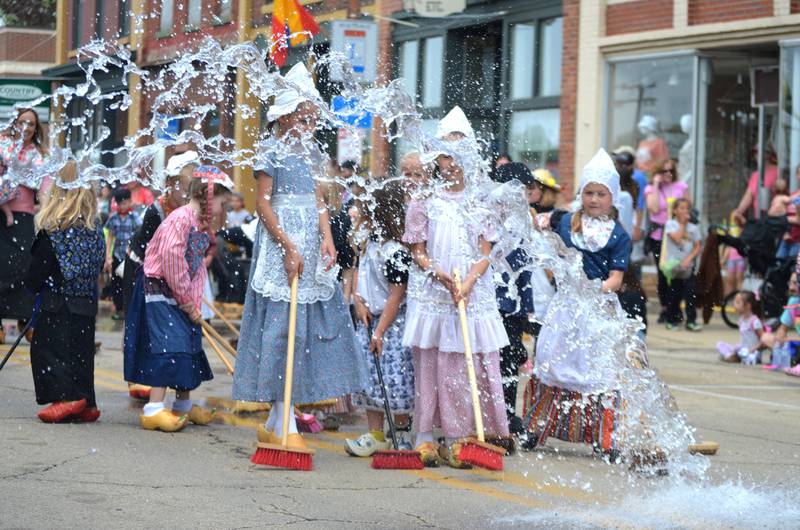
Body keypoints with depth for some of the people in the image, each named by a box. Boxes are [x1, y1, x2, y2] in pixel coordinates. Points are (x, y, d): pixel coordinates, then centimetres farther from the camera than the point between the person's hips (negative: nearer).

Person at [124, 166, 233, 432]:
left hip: (180, 296, 10)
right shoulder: (181, 219, -20)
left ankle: (184, 405, 30)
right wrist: (187, 300, -17)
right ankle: (154, 410, -16)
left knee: (189, 345, 16)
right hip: (160, 291, -10)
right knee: (169, 346, -15)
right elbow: (172, 260, -25)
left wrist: (194, 301, 2)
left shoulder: (201, 225, 12)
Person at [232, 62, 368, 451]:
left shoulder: (310, 153, 15)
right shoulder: (273, 153, -7)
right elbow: (263, 203, -12)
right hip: (281, 247, -8)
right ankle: (286, 426, -7)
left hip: (310, 249, 8)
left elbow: (318, 201, 12)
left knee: (314, 322, 6)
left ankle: (274, 423, 13)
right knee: (282, 325, -8)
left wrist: (327, 241, -3)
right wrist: (288, 247, -18)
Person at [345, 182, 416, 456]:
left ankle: (402, 433, 10)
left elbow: (396, 295, -19)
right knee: (368, 374, 6)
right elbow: (359, 272, 19)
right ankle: (375, 434, 11)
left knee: (394, 376, -4)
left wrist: (380, 332, -18)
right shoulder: (369, 242, 6)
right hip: (369, 318, 8)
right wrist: (359, 301, 2)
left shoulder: (396, 252, -20)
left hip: (392, 321, -8)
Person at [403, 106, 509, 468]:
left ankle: (457, 439, 4)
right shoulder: (425, 200, 3)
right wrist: (442, 275, -16)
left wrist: (468, 282, -14)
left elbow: (485, 254, 3)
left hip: (473, 293, 2)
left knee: (473, 366, -1)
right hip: (432, 293, -2)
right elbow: (418, 252, 1)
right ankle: (424, 437, 4)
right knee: (431, 363, -1)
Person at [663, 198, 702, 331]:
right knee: (673, 294, 1)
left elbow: (697, 247, 6)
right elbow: (677, 238, -12)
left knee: (690, 293, -6)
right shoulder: (671, 224, 3)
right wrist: (682, 224, -3)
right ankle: (672, 320, 12)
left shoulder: (693, 228, 10)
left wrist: (689, 258, -11)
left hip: (688, 266, 2)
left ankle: (691, 321, -4)